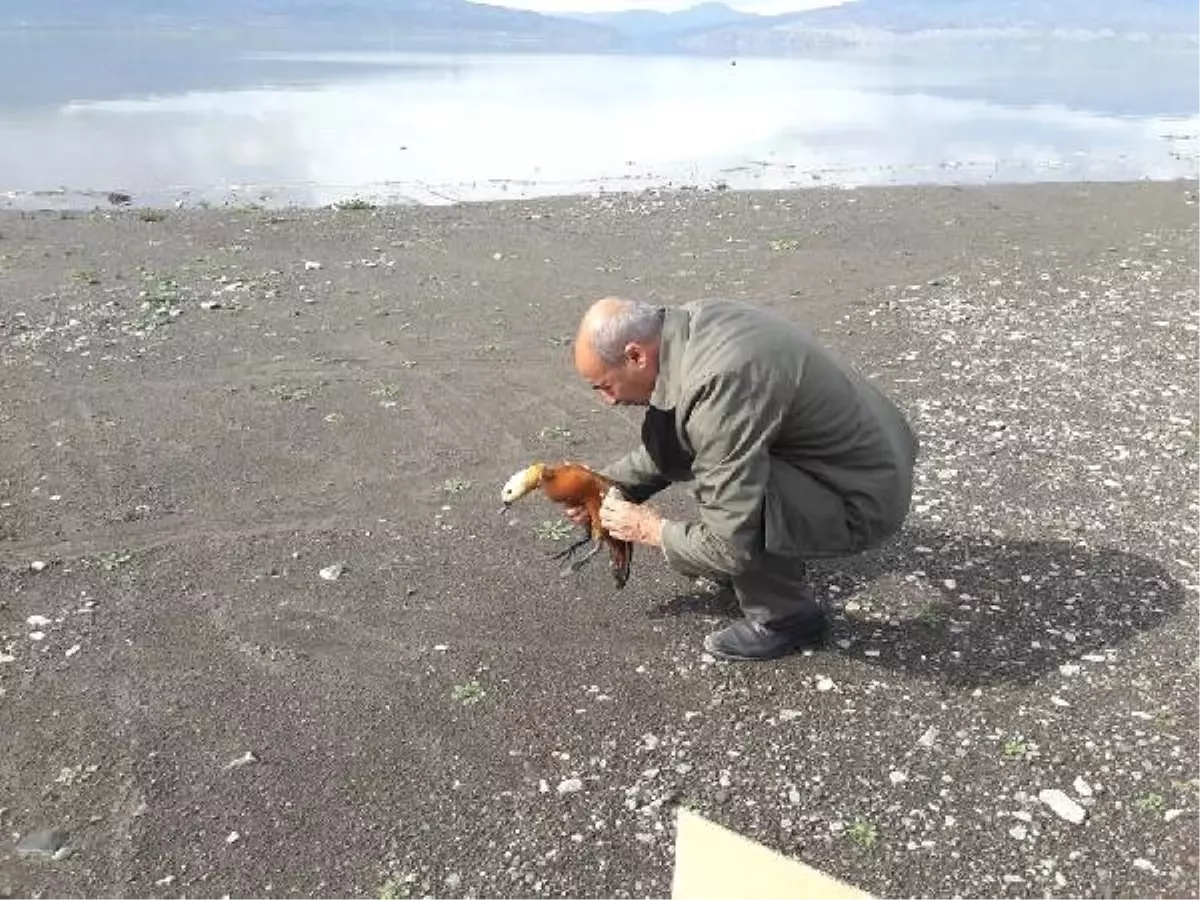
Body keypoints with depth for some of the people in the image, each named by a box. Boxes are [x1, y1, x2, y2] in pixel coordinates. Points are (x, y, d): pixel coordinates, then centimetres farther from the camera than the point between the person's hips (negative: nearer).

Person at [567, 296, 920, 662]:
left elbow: (730, 546, -27)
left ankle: (786, 616, 2)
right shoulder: (692, 319, -6)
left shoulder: (719, 387, -33)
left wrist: (653, 530, -11)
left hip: (867, 494, -9)